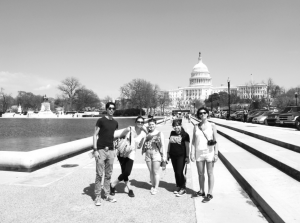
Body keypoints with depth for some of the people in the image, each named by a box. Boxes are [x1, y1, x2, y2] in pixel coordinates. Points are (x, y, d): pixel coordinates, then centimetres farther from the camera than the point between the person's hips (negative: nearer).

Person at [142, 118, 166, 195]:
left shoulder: (159, 133, -1)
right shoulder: (147, 133, 9)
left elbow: (162, 145, -2)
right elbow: (144, 144, 12)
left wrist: (164, 156, -5)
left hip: (156, 154, -4)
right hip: (148, 154, 4)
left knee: (156, 172, 1)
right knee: (151, 172, 11)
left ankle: (156, 188, 13)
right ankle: (152, 186, 25)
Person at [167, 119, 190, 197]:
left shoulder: (184, 134, -7)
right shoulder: (172, 133, 10)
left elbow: (187, 146, -9)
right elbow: (169, 143, 16)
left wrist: (187, 156, -11)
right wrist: (168, 153, 15)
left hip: (181, 155, -6)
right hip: (173, 155, 6)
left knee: (179, 172, -6)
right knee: (176, 172, 12)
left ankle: (183, 188, 10)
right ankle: (178, 187, 25)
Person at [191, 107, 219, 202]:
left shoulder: (212, 126, -2)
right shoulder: (196, 127, 4)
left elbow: (215, 141, -2)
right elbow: (193, 141, 5)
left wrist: (216, 153, -7)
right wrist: (192, 153, -1)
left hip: (209, 152, -3)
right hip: (199, 153, 3)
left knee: (210, 173, 6)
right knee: (200, 173, 12)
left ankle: (210, 194, 15)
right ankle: (201, 191, 28)